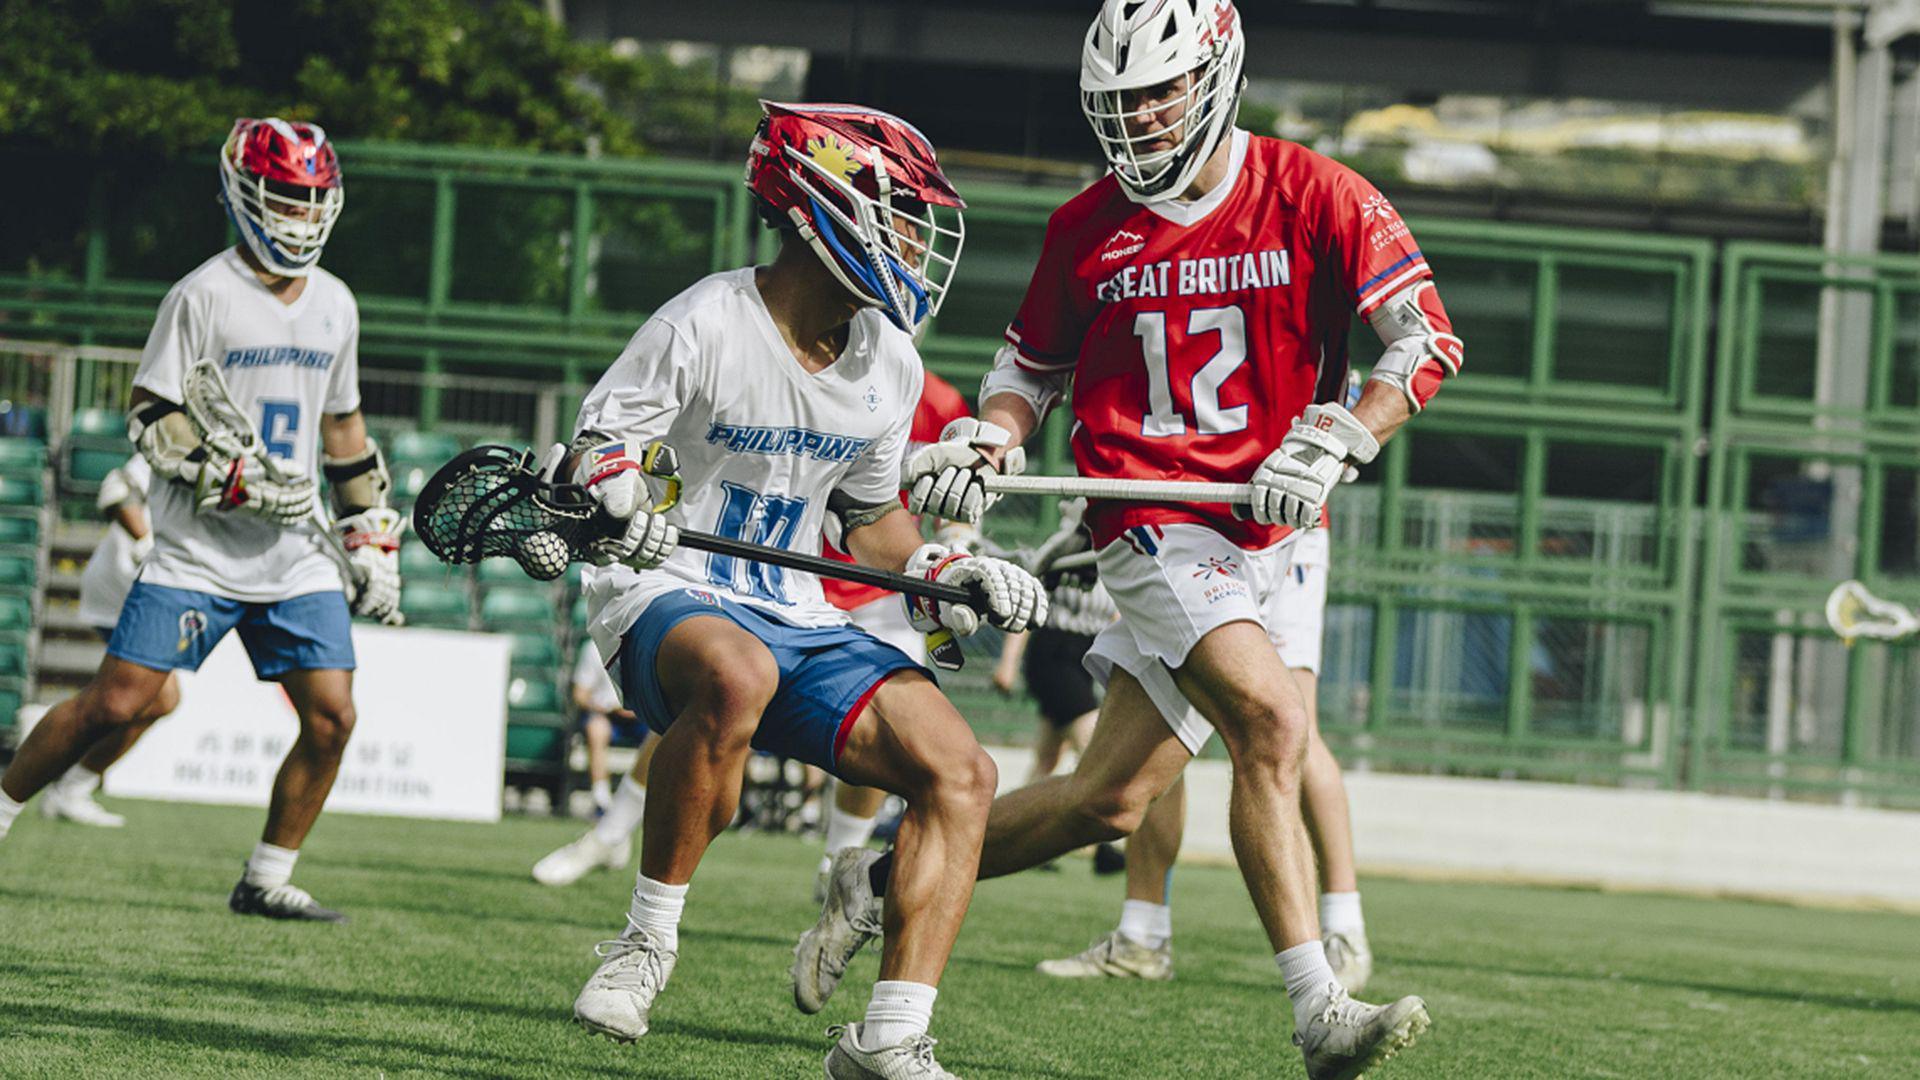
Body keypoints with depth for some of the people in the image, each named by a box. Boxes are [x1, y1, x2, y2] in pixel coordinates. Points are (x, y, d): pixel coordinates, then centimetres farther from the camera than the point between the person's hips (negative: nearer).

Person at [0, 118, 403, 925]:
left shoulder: (334, 305, 11)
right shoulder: (205, 296, -7)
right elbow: (150, 421, -9)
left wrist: (372, 533, 19)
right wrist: (234, 479, -21)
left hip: (297, 559, 5)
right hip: (199, 553, -5)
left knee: (331, 717, -6)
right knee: (116, 702, -10)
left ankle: (266, 882, 7)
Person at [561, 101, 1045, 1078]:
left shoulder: (890, 365, 7)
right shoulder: (704, 327, -13)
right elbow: (585, 457, -9)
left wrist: (942, 576, 4)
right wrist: (612, 497, -31)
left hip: (793, 615, 7)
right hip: (664, 598, -7)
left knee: (959, 771, -12)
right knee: (734, 676, -42)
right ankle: (648, 939, -23)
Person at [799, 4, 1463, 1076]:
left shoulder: (1317, 200, -3)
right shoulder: (1087, 231, 4)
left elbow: (1427, 340, -7)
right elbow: (1031, 366, 18)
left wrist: (1333, 442, -20)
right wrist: (985, 446, -2)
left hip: (1263, 537, 2)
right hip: (1154, 523, -2)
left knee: (1111, 802, 3)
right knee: (1272, 724, -25)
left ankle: (890, 881, 24)